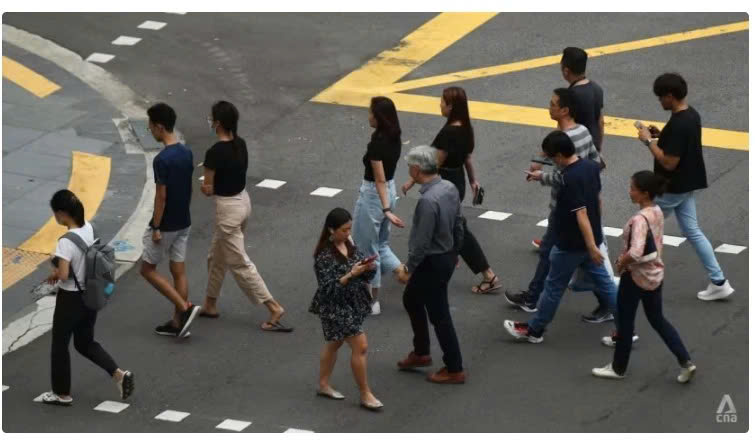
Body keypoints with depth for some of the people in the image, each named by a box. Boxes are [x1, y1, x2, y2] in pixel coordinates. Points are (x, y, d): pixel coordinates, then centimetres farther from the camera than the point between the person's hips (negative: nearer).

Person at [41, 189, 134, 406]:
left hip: (71, 299, -7)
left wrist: (55, 273, -9)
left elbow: (63, 274, -31)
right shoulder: (88, 228, -2)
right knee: (85, 343, 22)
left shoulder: (66, 242, -27)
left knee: (60, 345, 13)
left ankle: (62, 394, 24)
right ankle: (118, 374, 7)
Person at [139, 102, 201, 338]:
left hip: (166, 225, -8)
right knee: (178, 271, 12)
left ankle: (185, 308, -3)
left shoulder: (162, 160, -23)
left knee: (148, 269, 6)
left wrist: (156, 227, -14)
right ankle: (178, 323, 15)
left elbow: (161, 196, -21)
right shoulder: (187, 153, 2)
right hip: (183, 222, 8)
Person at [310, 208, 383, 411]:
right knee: (360, 346, -7)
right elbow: (329, 288, -23)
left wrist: (369, 267, -17)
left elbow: (367, 274, 6)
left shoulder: (349, 245, 2)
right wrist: (351, 275, -30)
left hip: (352, 304, 8)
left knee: (335, 343, 21)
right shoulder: (325, 255, -21)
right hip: (335, 307, -8)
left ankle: (324, 385, 37)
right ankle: (365, 395, 3)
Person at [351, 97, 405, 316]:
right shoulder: (394, 137, -1)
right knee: (381, 245, 23)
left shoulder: (377, 143, -25)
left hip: (373, 196, -8)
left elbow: (380, 180, -26)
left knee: (366, 249, 9)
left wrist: (386, 210, -26)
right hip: (390, 191, 8)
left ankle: (372, 301, 19)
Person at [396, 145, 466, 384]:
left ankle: (454, 370, 16)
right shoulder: (449, 188, -3)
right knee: (411, 299, 26)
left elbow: (421, 242, -26)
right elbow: (458, 224, 9)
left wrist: (408, 269, -14)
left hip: (432, 263, -9)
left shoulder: (428, 200, -30)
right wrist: (455, 252, 23)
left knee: (439, 315, 4)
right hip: (447, 257, 9)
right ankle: (421, 353, 38)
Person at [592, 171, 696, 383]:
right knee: (657, 320, 18)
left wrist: (621, 264, -19)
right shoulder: (657, 212, 0)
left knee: (625, 321, 10)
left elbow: (635, 253, -39)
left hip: (636, 276, -8)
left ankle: (618, 368, 26)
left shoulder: (639, 219, -27)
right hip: (655, 274, 8)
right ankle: (685, 363, 12)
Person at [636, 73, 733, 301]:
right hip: (686, 185, 9)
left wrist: (649, 141, -18)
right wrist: (660, 135, 7)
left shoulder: (678, 124, -27)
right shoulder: (692, 114, 4)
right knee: (692, 232, 12)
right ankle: (719, 282, 9)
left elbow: (669, 162, -27)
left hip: (671, 188, -9)